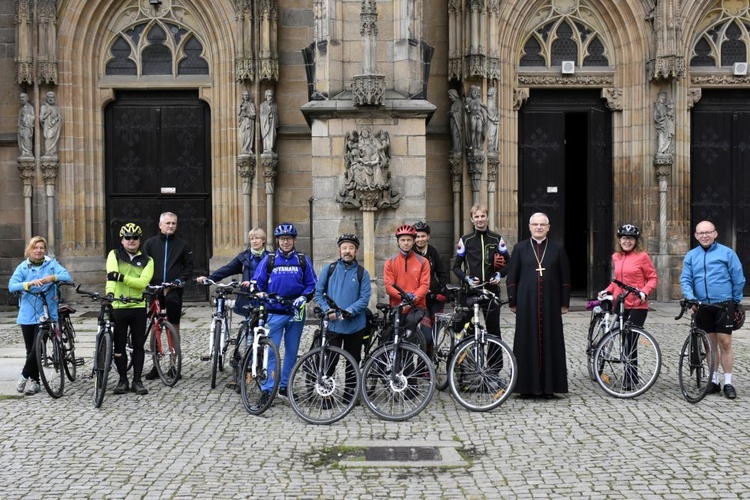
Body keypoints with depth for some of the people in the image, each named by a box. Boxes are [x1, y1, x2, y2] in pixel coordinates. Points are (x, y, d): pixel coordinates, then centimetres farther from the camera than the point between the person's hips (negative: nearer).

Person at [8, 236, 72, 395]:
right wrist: (29, 283, -24)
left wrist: (53, 277, -31)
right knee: (31, 350, 9)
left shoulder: (51, 264, 2)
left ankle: (25, 375, 10)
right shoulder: (23, 267, 5)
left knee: (37, 348, -9)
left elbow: (67, 276, -12)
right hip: (27, 315, 2)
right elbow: (11, 286, -7)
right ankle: (33, 381, 20)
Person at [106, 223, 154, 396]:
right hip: (118, 307, -1)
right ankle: (123, 380, 18)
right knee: (119, 346, 6)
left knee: (138, 346, 6)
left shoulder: (147, 260, 5)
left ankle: (137, 381, 16)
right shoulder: (114, 255, 4)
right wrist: (109, 292, -33)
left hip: (138, 307, 1)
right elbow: (111, 276, -15)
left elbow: (143, 282, -11)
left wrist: (122, 277, -25)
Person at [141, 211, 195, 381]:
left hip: (173, 290, -1)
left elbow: (189, 266, 7)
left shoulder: (182, 244, 7)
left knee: (174, 326, 1)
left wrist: (180, 280, -7)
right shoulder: (150, 243, 8)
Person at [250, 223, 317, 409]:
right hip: (275, 312, -2)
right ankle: (266, 390, -3)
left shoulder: (303, 261, 6)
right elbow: (257, 283, 6)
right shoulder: (268, 260, 4)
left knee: (292, 351, 9)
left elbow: (311, 284, 6)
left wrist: (303, 298, -11)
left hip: (296, 312, 2)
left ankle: (284, 386, 21)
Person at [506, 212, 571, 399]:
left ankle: (549, 385, 9)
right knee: (527, 343, 1)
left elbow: (565, 278, 7)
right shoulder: (520, 248, 6)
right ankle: (527, 385, 8)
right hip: (526, 304, 0)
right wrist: (513, 302, 1)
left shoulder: (558, 249, 7)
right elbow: (512, 277, 6)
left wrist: (564, 303, 3)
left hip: (550, 304, 0)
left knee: (550, 343, 2)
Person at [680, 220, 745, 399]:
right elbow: (685, 280, 1)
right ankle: (714, 380, 19)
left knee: (724, 343, -4)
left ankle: (728, 382, 5)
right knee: (711, 344, 10)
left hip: (723, 305, -3)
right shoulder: (691, 256, 6)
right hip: (702, 306, 3)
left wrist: (736, 301, 6)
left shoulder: (727, 253, -3)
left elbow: (738, 279, 2)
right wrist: (690, 298, -14)